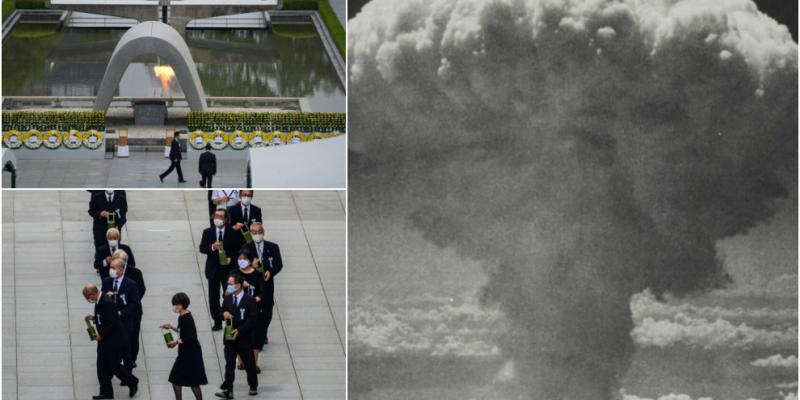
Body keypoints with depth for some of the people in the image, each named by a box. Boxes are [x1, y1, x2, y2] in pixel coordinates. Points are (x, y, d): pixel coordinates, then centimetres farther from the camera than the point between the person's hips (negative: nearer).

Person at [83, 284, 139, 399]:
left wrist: (101, 335, -18)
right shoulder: (99, 301, 4)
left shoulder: (107, 303, -26)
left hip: (115, 341, -9)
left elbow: (112, 323, -27)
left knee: (114, 366, 2)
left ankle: (133, 382, 25)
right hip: (104, 341, 9)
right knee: (102, 368, 9)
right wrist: (93, 318, 3)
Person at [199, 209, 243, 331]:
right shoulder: (207, 232, 3)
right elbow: (202, 248, -4)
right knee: (213, 298, 5)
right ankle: (217, 322, 14)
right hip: (213, 269, 2)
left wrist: (231, 258, -16)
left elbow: (239, 249, 1)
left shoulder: (233, 233, -2)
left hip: (228, 269, -2)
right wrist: (212, 247, -23)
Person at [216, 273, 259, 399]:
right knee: (229, 365, -4)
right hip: (230, 337, 3)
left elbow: (253, 320, -13)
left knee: (249, 365, 12)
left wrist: (239, 330, -20)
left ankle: (253, 387, 30)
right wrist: (224, 315, -13)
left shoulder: (250, 301, -11)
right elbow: (221, 314, 13)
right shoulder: (227, 299, 5)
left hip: (244, 338, -3)